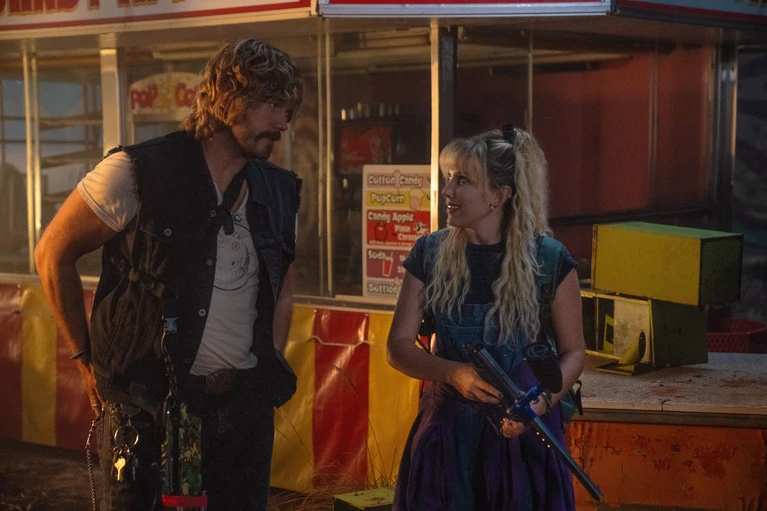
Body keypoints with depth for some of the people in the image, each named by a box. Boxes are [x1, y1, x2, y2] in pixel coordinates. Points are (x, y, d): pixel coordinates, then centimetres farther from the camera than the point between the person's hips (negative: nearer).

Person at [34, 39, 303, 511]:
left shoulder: (280, 192, 6)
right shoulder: (137, 173, -10)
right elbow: (53, 254, -2)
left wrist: (271, 374, 12)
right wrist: (88, 360, -1)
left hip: (245, 404, 5)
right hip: (149, 401, -4)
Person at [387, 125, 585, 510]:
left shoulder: (549, 260, -7)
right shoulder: (430, 254, 0)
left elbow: (573, 352, 1)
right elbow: (398, 347, 0)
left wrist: (540, 402, -17)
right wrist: (455, 373, -17)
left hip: (522, 431, -2)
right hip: (447, 430, 2)